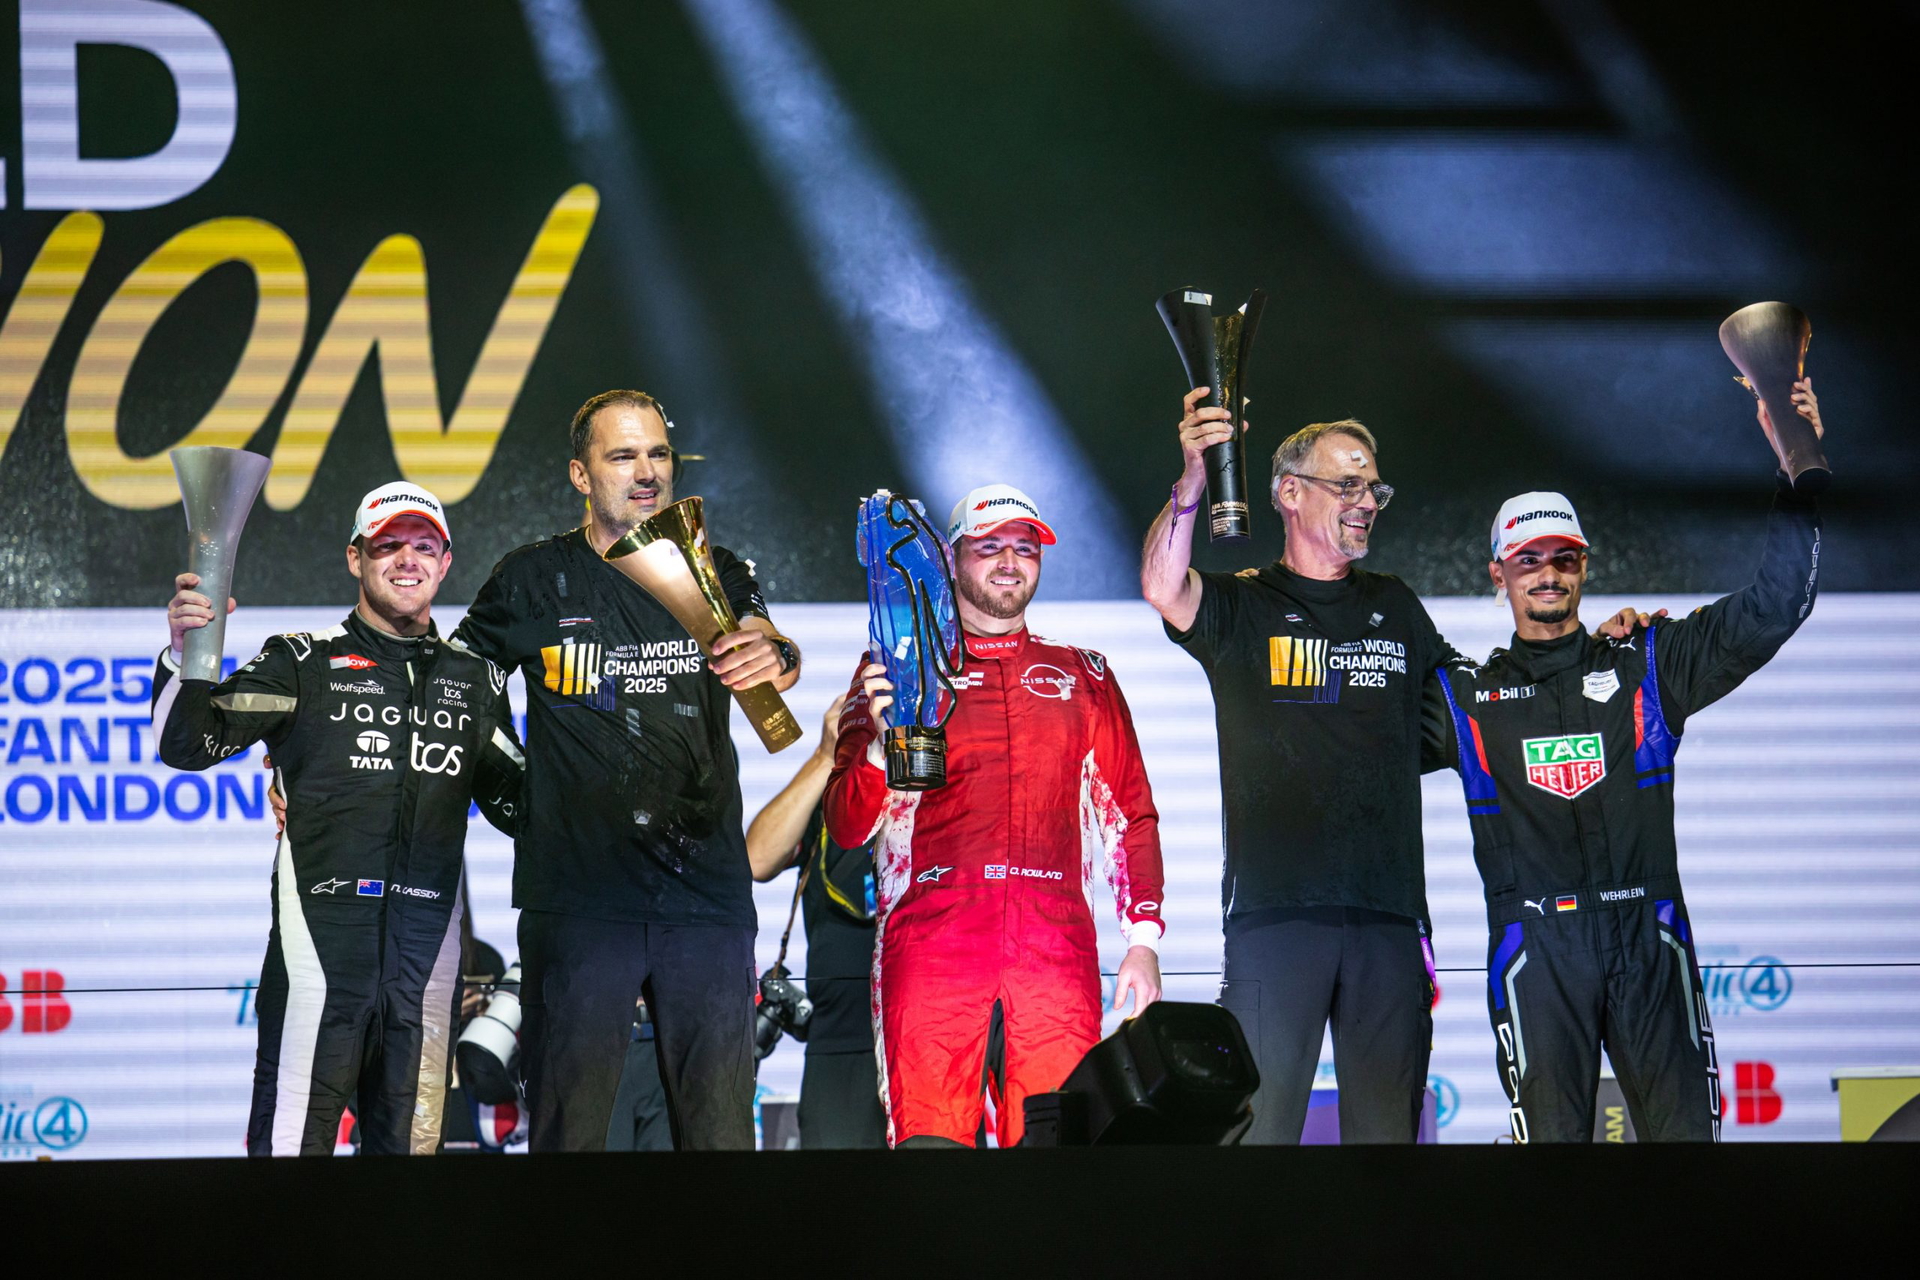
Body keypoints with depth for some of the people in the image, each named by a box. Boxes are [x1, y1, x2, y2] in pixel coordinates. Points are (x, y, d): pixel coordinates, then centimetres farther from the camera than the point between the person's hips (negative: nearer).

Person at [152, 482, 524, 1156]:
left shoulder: (475, 678, 16)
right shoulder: (304, 663, 5)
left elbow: (513, 802, 24)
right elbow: (189, 744, -4)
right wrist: (185, 653, -21)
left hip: (428, 945, 4)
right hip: (322, 934, -4)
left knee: (410, 1137, 8)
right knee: (294, 1133, -9)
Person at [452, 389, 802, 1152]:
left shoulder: (718, 574, 13)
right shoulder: (533, 583, 7)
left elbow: (771, 652, -5)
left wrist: (775, 658, -30)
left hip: (708, 891, 2)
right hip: (578, 894, -2)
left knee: (720, 1126, 0)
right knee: (567, 1128, -2)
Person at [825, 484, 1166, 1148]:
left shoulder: (1082, 675, 21)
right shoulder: (896, 670, 15)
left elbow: (1131, 815, 21)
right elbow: (845, 829, 7)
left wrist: (1144, 941, 8)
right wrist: (879, 747, -13)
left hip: (1055, 942, 2)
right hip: (932, 936, -1)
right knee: (930, 1138, -11)